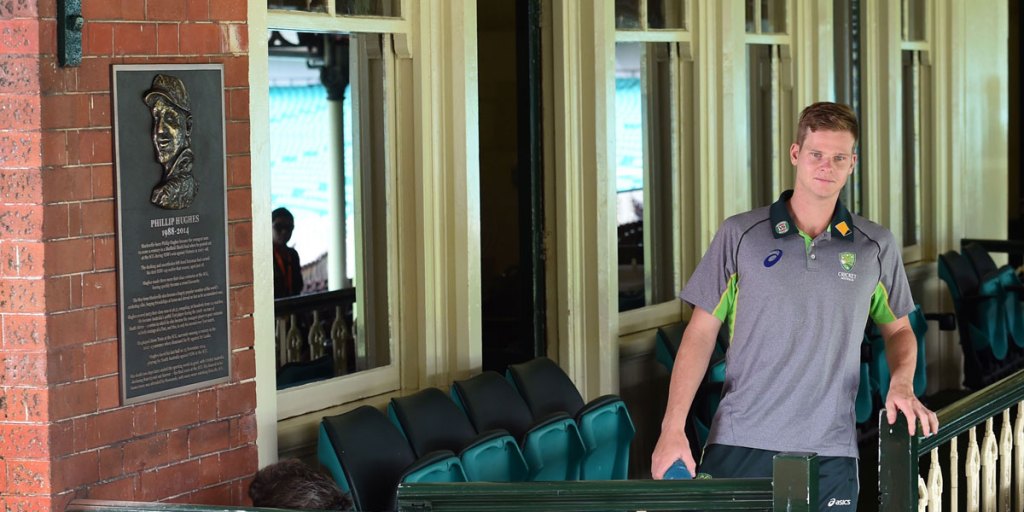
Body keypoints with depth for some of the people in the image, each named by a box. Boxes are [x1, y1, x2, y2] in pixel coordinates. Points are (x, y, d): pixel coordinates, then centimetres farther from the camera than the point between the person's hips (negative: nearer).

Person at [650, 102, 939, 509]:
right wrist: (673, 428, -4)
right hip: (739, 444, -1)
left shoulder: (877, 247, 7)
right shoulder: (739, 235, 2)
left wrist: (902, 385, -1)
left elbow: (898, 329, 20)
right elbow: (701, 332, 3)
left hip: (829, 452, 1)